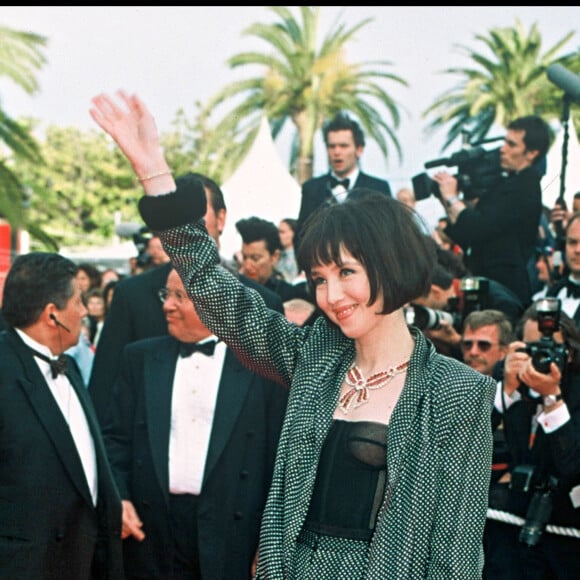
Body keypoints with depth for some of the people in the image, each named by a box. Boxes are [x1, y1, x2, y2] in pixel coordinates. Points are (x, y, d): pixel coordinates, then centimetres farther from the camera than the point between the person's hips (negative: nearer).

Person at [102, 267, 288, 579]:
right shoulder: (140, 357, 9)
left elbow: (280, 454, -1)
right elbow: (116, 437, 10)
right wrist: (117, 498, -5)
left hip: (230, 535, -2)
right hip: (150, 529, 3)